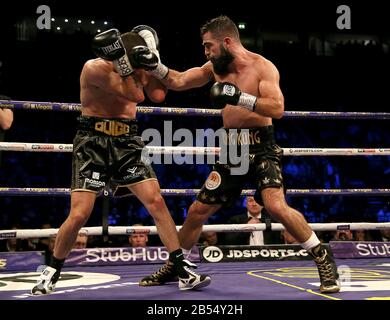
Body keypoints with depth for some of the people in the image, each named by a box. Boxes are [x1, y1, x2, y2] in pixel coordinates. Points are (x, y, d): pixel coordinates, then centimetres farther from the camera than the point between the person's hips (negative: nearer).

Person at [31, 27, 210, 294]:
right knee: (79, 214, -10)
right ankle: (52, 271, 13)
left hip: (127, 143, 4)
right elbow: (136, 95, -20)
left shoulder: (138, 67, 5)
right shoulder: (94, 68, -14)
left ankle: (182, 270, -2)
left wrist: (151, 58, -9)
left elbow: (158, 95, -8)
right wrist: (120, 59, -25)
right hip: (93, 143, -4)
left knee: (156, 202, -8)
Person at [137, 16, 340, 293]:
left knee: (276, 206, -26)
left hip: (261, 147, -6)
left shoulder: (262, 66, -10)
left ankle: (324, 260, -8)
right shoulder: (215, 68, 9)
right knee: (198, 211, 10)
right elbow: (177, 82, 14)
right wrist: (153, 65, 0)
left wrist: (239, 97, -30)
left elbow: (277, 108, -21)